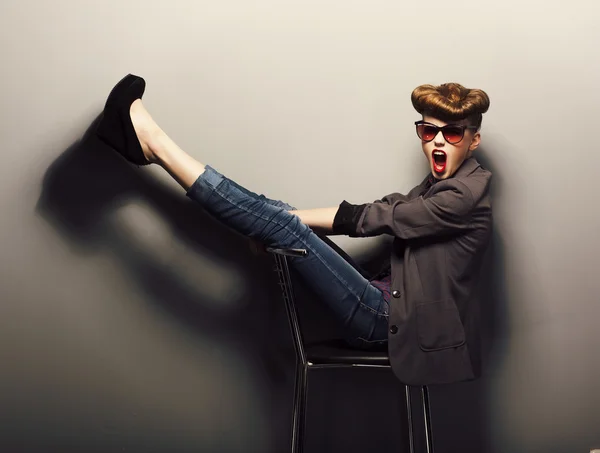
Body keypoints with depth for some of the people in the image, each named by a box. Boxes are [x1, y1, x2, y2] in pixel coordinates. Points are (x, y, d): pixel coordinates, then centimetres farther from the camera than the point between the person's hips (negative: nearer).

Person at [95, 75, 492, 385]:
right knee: (280, 219, -4)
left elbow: (376, 217, -14)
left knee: (284, 227, -19)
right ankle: (151, 145, -4)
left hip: (386, 318, -8)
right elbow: (373, 212, 9)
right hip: (388, 302, 8)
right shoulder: (441, 184, 17)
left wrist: (286, 220, -8)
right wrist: (283, 218, -3)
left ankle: (155, 144, -14)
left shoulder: (465, 195, -11)